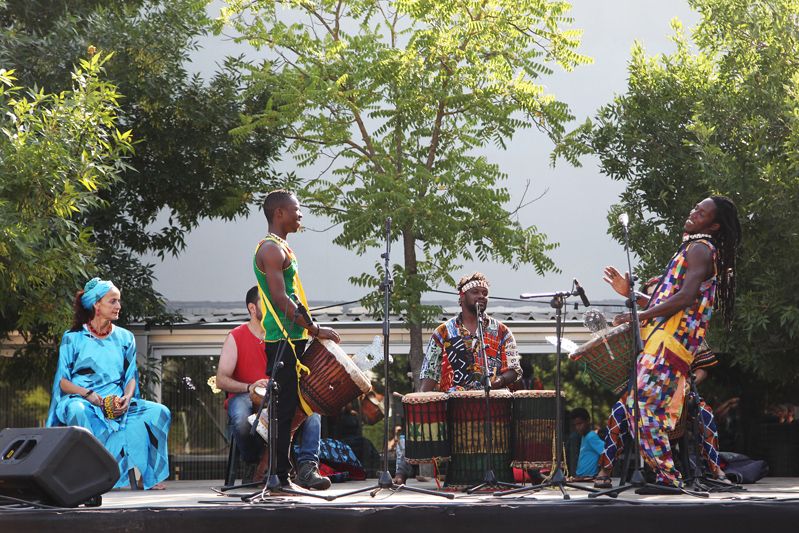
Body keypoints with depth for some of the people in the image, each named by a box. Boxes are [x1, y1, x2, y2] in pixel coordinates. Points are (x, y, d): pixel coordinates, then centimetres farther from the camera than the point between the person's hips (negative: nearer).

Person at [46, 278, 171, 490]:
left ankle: (147, 476, -16)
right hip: (83, 401, -4)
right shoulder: (73, 338, 5)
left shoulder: (124, 338, 16)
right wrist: (88, 394, -17)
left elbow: (131, 376, 12)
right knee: (78, 412, -41)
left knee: (159, 412, -20)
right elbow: (62, 380, 1)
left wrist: (127, 398, -10)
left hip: (117, 403, 4)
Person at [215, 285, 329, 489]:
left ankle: (307, 467, -35)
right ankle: (252, 463, -9)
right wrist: (249, 387, -26)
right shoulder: (236, 337, 0)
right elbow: (221, 380, -9)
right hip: (244, 396, -3)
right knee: (241, 419, -38)